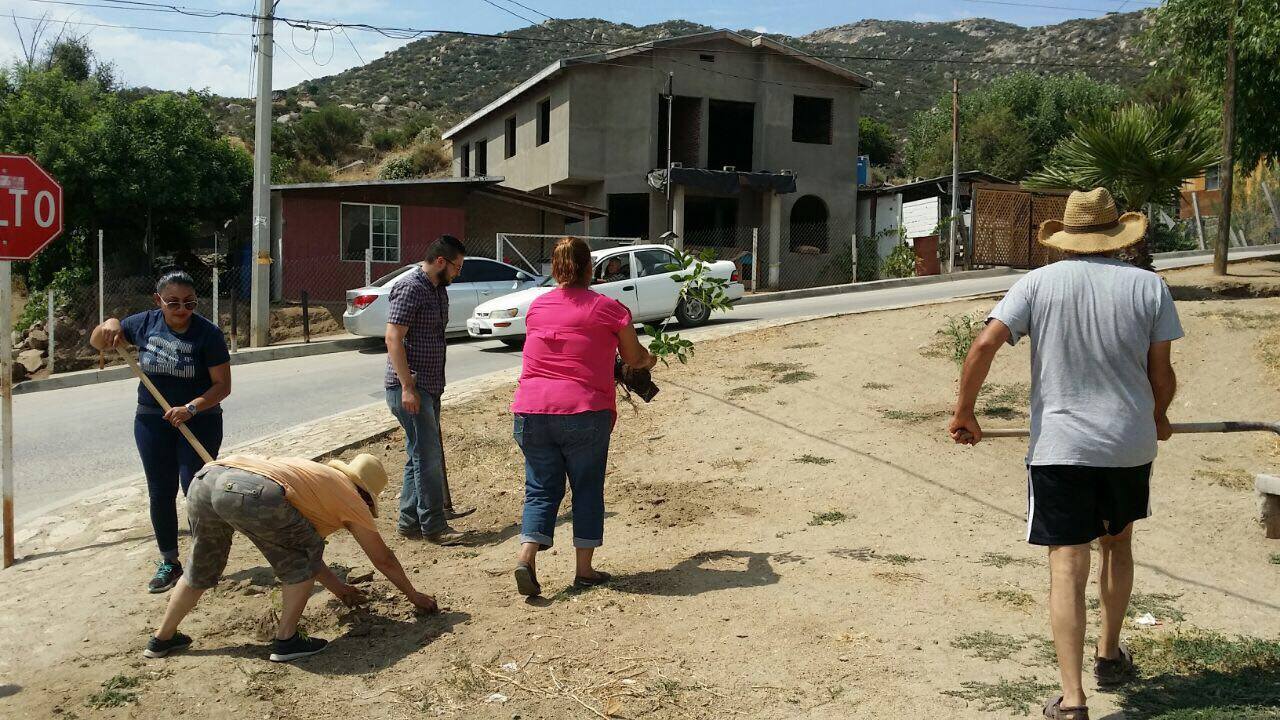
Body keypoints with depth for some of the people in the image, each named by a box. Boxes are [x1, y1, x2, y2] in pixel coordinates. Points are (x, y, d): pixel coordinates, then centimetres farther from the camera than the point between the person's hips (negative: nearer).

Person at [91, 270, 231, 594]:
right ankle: (169, 563, 21)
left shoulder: (208, 333, -14)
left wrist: (191, 408, -28)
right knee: (161, 492, 8)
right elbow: (97, 342, 11)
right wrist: (110, 324, -11)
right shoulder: (145, 323, -2)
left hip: (199, 420, -4)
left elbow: (222, 385, -14)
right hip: (152, 421, 4)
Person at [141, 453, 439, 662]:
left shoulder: (319, 473, 39)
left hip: (206, 479, 8)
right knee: (303, 558, 14)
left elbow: (294, 544, 48)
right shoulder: (352, 499, 20)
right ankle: (286, 640, 15)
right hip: (254, 492, -8)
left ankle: (162, 638, 44)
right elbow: (384, 559, 27)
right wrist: (414, 596, 41)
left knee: (202, 569, 30)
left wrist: (338, 587, 56)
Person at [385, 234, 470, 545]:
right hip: (410, 388, -10)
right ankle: (434, 525, -2)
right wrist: (407, 387, -23)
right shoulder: (410, 288, -14)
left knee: (421, 455, 12)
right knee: (428, 455, -8)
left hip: (429, 387, 10)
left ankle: (409, 521, 20)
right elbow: (394, 338, -19)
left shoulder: (439, 290, 16)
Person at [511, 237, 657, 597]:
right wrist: (650, 358, 31)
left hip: (531, 410, 3)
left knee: (541, 489, 12)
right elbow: (633, 358, 6)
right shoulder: (608, 309, -2)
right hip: (583, 412, -3)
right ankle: (585, 570, 16)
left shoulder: (537, 307, 10)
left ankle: (526, 557, -6)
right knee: (587, 489, 11)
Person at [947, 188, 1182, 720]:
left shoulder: (1038, 284, -3)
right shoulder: (1148, 286, -1)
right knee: (1117, 544, 25)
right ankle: (1110, 655, 41)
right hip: (1130, 444, 2)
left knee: (1067, 568, 0)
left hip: (1058, 448, -2)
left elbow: (984, 344, -13)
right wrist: (1158, 418, 23)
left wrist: (964, 412, -1)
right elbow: (1161, 372, 2)